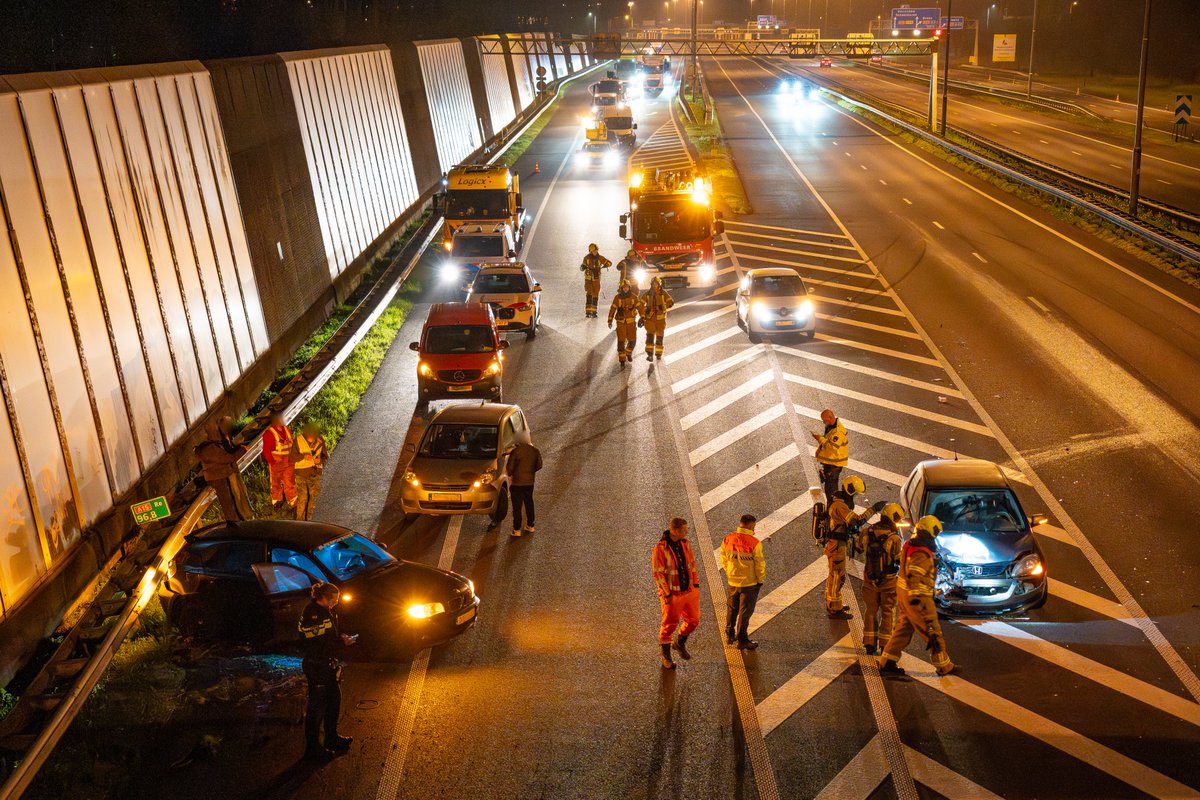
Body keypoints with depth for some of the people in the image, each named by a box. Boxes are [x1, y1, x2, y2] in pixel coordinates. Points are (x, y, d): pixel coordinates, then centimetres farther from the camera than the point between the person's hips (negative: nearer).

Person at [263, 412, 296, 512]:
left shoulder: (287, 430, 4)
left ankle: (294, 503, 8)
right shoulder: (269, 433, -15)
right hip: (276, 462, -4)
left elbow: (291, 444, 15)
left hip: (289, 462, 4)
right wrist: (273, 462, -15)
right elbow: (266, 450, -14)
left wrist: (293, 458, 11)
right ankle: (277, 501, 30)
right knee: (276, 482, 13)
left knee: (290, 482, 5)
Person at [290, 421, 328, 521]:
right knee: (302, 498, -3)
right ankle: (300, 519, 13)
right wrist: (303, 456, -27)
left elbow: (326, 456, 5)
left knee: (313, 496, 11)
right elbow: (292, 457, -9)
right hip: (301, 473, -3)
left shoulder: (320, 441, -4)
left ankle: (308, 518, 28)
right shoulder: (298, 441, -12)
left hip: (315, 473, 3)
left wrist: (320, 460, -17)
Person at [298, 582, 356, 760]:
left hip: (328, 664, 10)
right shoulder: (312, 614, -23)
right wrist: (341, 643, -18)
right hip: (316, 666, -10)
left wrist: (341, 637, 3)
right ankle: (312, 749, 9)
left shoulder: (326, 611, 9)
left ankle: (332, 737, 37)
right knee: (317, 706, -1)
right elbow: (317, 644, -25)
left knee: (334, 699, 20)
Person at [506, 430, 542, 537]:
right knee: (529, 504, 18)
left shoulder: (516, 451, -16)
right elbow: (539, 466, 5)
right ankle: (530, 526, 26)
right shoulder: (535, 451, -2)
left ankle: (517, 529, 4)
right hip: (530, 482, 5)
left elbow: (510, 467, -12)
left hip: (517, 483, -5)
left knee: (517, 506, 2)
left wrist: (510, 474, 9)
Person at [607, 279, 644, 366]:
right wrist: (610, 320, -7)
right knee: (621, 341, -5)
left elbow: (639, 307, 2)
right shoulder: (617, 297, -5)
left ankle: (628, 353, 36)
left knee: (632, 340, 5)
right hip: (621, 322, -1)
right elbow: (612, 309, -2)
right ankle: (622, 360, 2)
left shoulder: (634, 297, -3)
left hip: (631, 321, 2)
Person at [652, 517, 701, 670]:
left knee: (693, 620, 13)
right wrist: (667, 594, -16)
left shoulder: (685, 544, -1)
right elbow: (658, 574, -17)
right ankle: (666, 658, 25)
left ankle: (680, 643, 40)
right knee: (669, 625, 6)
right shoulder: (661, 548, -20)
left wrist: (696, 583, 6)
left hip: (689, 590, 6)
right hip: (672, 594, -6)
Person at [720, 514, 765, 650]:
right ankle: (742, 640, 17)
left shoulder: (728, 540, -8)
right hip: (749, 583, -4)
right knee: (745, 612, 9)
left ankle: (729, 635, 33)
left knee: (731, 609, 21)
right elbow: (760, 564, -16)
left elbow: (723, 560, 2)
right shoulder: (754, 543, -23)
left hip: (732, 582, 4)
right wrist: (760, 580, -1)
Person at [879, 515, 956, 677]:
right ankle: (944, 666, 18)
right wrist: (916, 599, -29)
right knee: (932, 632, 5)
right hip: (916, 596, -10)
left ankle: (887, 662, 16)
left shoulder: (910, 545, 6)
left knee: (904, 628, 16)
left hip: (903, 591, 10)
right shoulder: (922, 554, -23)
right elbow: (913, 577, -29)